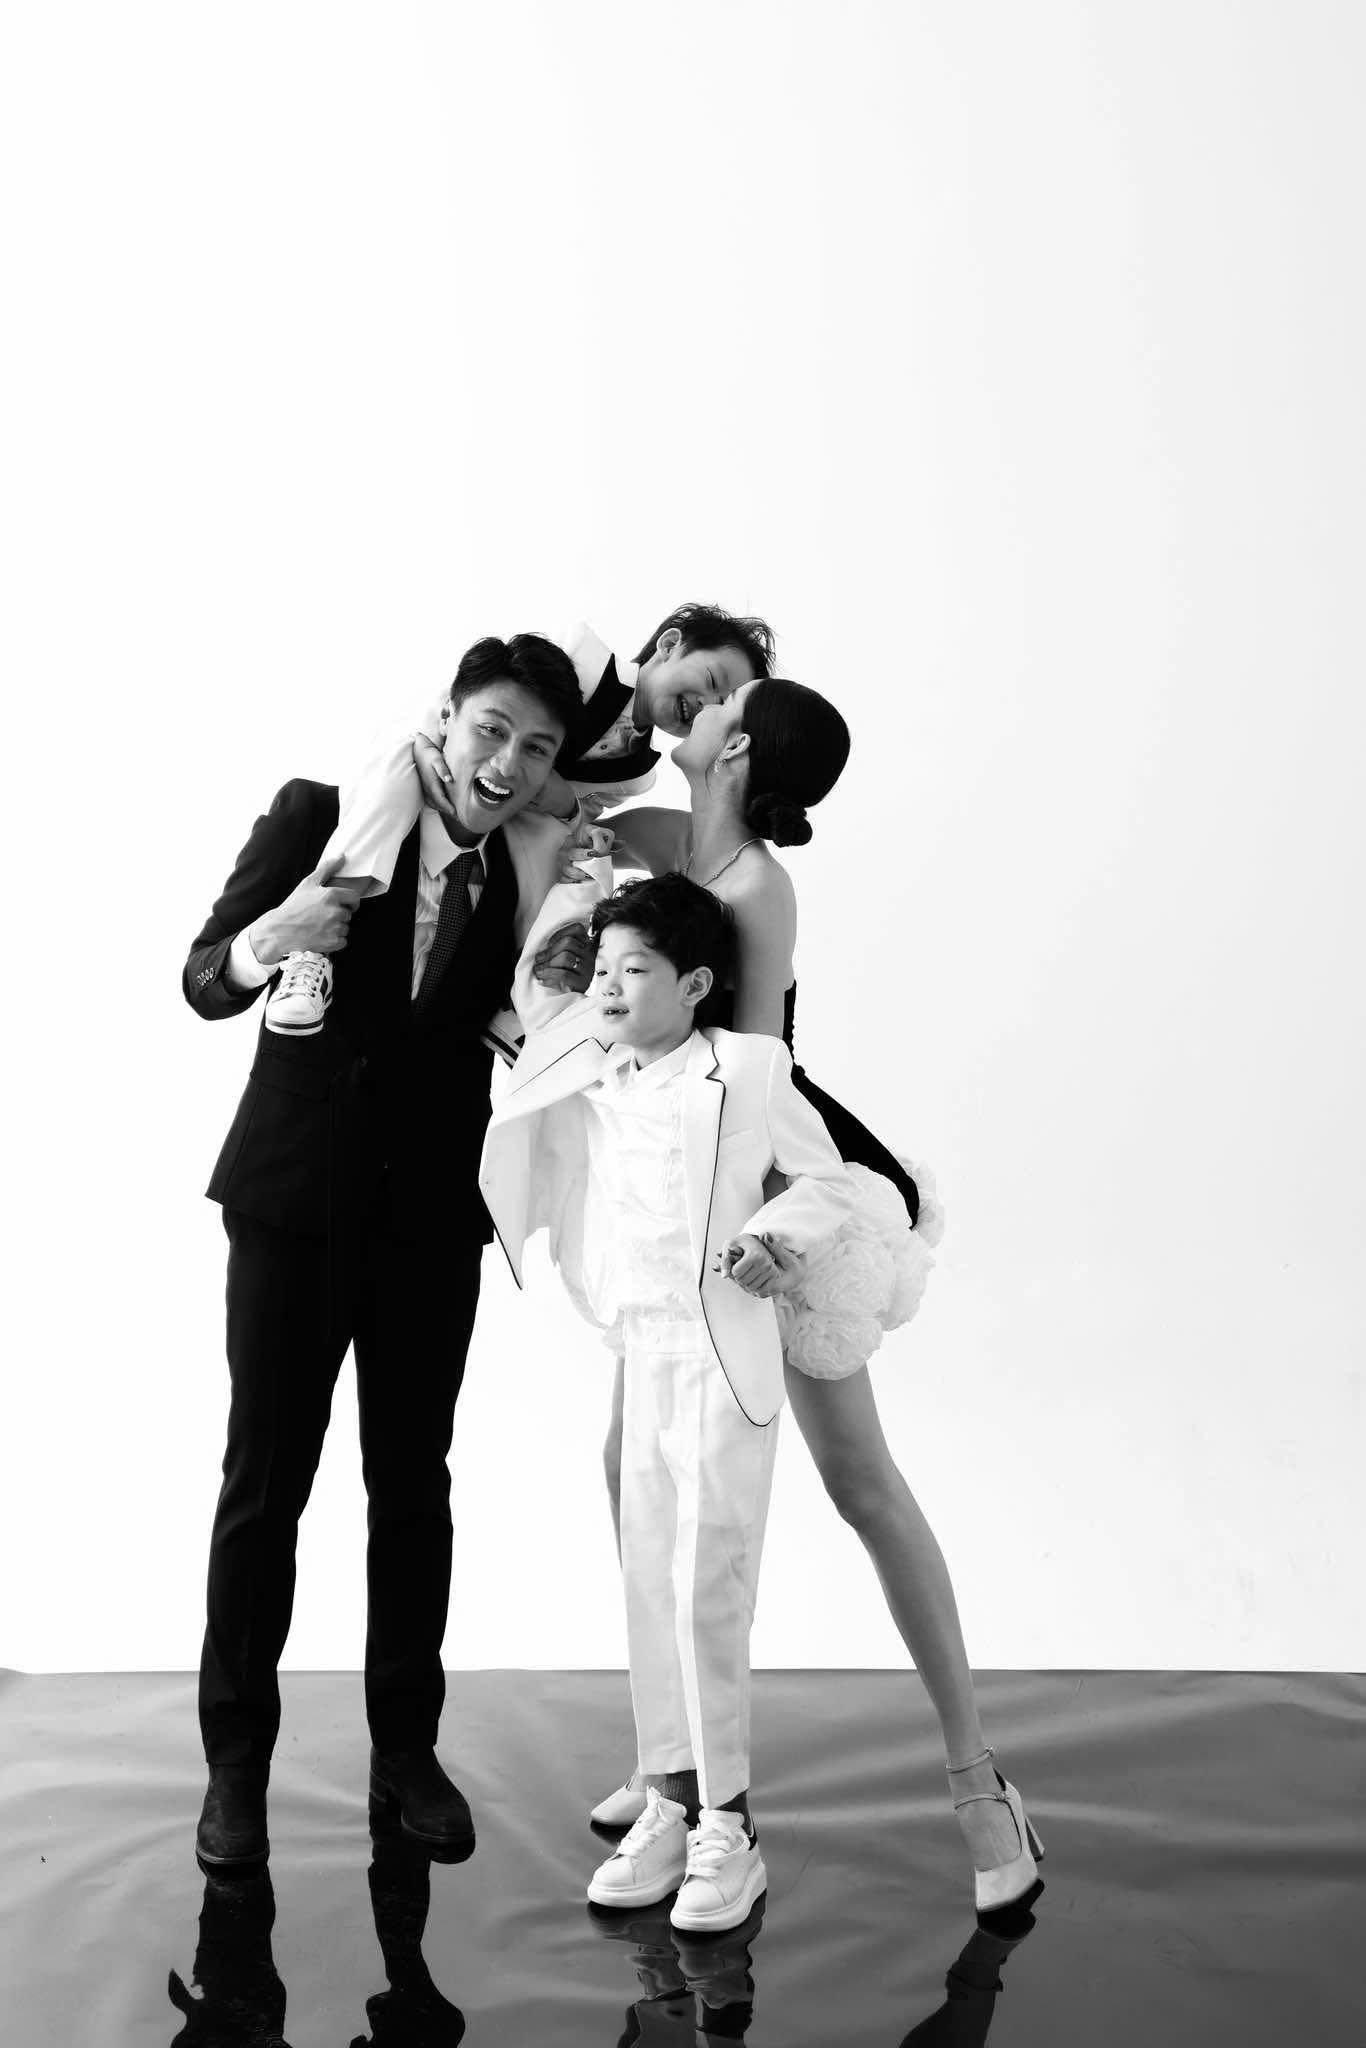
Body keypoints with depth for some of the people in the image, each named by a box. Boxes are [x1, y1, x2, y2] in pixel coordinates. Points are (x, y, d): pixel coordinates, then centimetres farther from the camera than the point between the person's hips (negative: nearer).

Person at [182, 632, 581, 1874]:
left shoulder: (529, 884, -1)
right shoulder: (318, 817, -7)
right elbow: (203, 984, -6)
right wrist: (270, 943, -28)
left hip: (431, 1219, 2)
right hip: (294, 1200, -2)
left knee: (412, 1484, 11)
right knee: (266, 1482, 4)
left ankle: (406, 1747, 25)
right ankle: (237, 1760, 18)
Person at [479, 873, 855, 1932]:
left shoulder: (751, 1067, -4)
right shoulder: (591, 1081, 7)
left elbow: (824, 1178, 2)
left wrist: (772, 1237, -15)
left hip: (727, 1356, -6)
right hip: (642, 1357, 6)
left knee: (706, 1588, -6)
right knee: (650, 1585, 9)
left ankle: (728, 1825, 6)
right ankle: (671, 1803, 20)